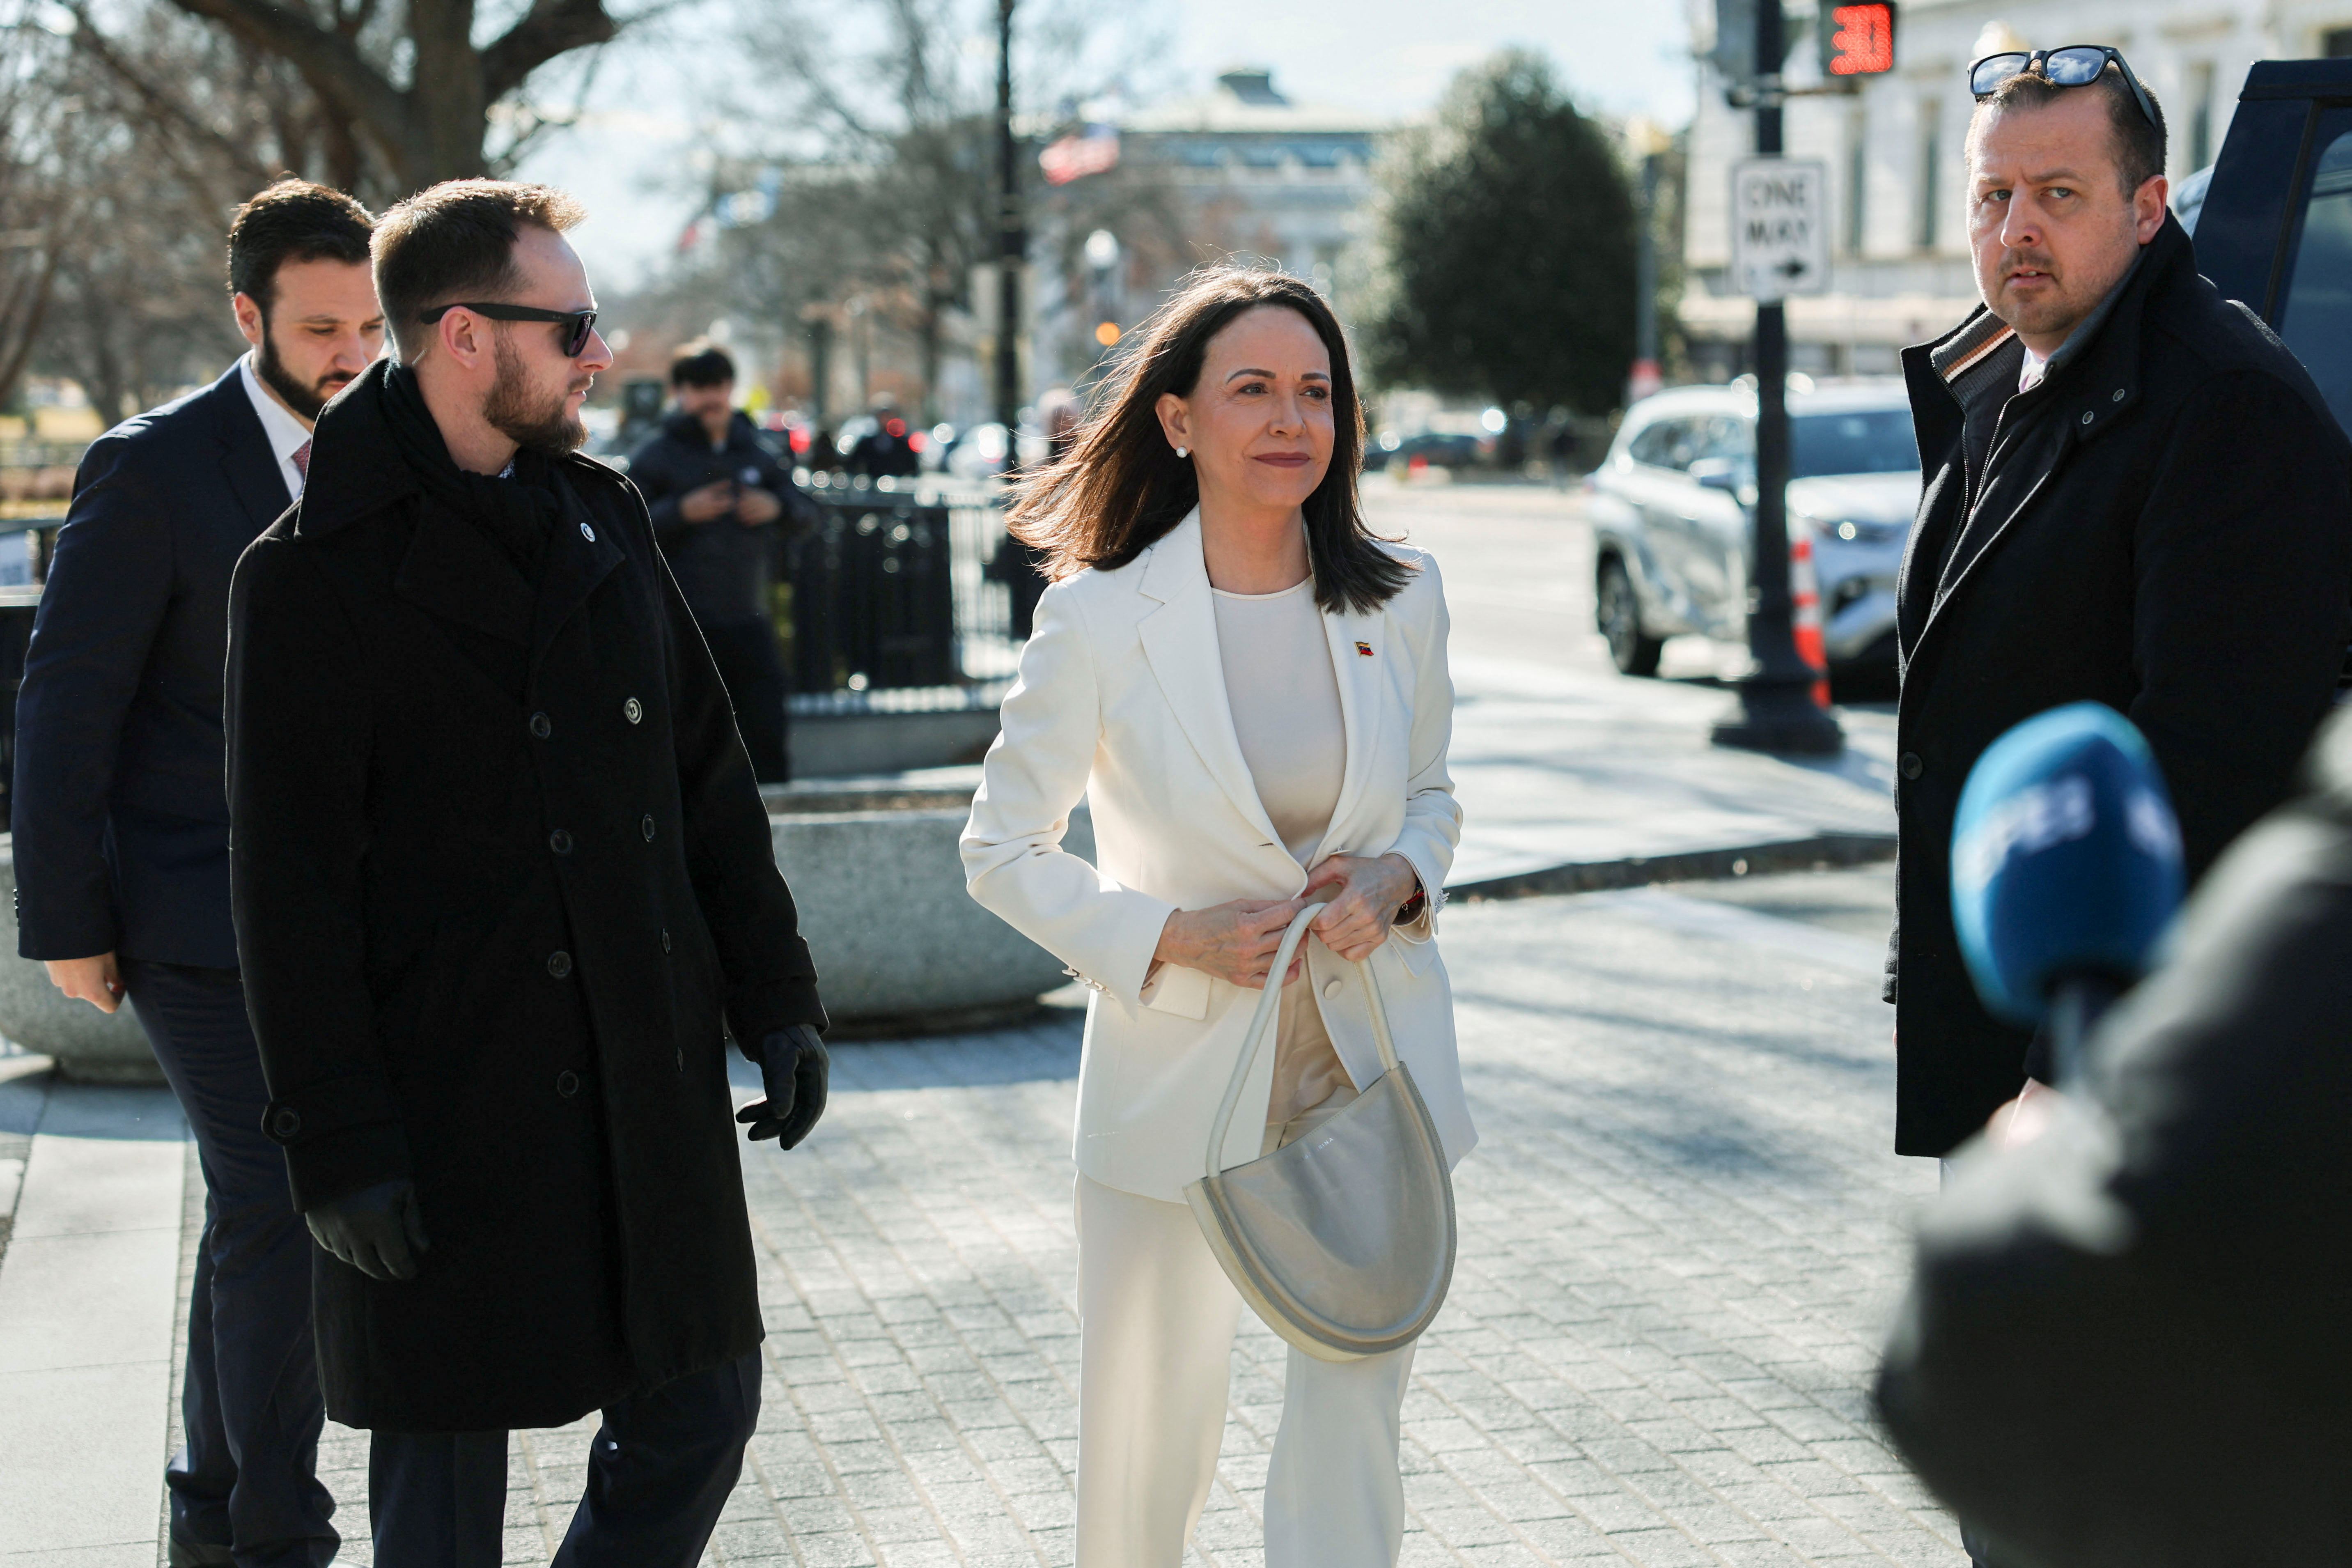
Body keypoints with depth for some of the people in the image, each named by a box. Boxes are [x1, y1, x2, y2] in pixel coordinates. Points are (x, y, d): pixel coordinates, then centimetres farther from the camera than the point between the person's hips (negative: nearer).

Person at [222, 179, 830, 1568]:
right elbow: (293, 888, -10)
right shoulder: (316, 576, -8)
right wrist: (339, 1141, -14)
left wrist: (778, 996, 10)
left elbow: (707, 778, 15)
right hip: (448, 1113, -5)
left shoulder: (604, 520, 10)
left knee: (702, 1415, 9)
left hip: (651, 1087, 6)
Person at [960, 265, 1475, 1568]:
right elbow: (1001, 848, -1)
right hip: (1179, 1073, -2)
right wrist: (1171, 938, -13)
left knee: (1353, 1431, 2)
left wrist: (1394, 878, -7)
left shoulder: (1400, 602, 0)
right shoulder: (1099, 618, -9)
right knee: (1145, 1442, 10)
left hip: (1372, 1063, 2)